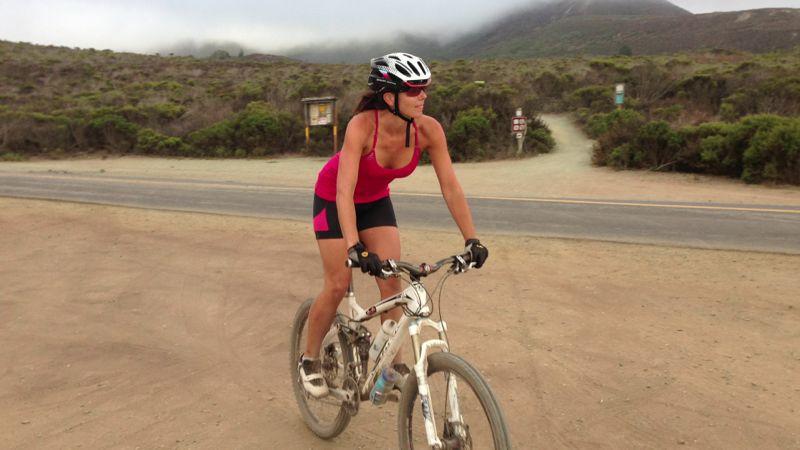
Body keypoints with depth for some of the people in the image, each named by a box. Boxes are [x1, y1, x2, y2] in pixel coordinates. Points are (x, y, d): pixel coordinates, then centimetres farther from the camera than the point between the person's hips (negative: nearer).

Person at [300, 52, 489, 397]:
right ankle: (309, 360, 17)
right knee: (338, 285, -5)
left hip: (375, 200, 4)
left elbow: (451, 187, -21)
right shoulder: (362, 125, -36)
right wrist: (355, 247, -53)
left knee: (392, 282, -6)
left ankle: (393, 365, 10)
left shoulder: (428, 130, -24)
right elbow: (345, 191, -43)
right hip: (334, 198, -4)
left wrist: (472, 240, -25)